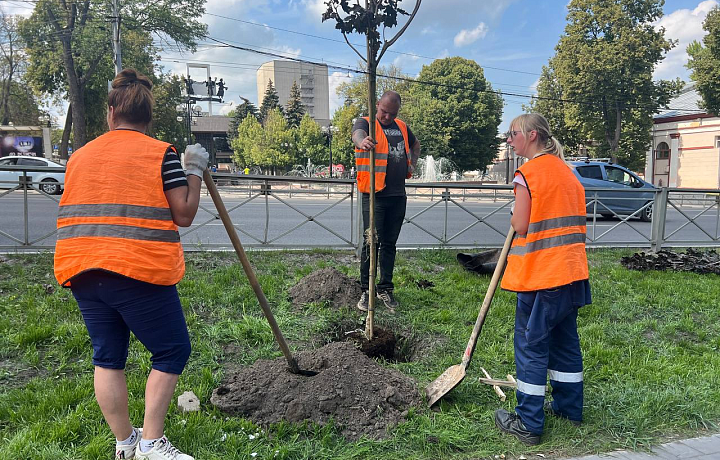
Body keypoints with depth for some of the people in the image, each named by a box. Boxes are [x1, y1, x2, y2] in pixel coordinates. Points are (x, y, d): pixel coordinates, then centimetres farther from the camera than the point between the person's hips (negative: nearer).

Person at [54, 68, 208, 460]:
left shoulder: (79, 156, 13)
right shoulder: (160, 153, -4)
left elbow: (77, 210, 21)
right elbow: (183, 215, -5)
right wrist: (194, 170, 4)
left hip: (82, 270, 6)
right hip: (139, 270, -6)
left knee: (108, 357, 15)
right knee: (172, 351, 7)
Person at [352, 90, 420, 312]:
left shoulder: (401, 126, 15)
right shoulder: (366, 123, -3)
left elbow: (415, 145, 35)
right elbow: (357, 134, -28)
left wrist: (412, 165, 16)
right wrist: (362, 141, -53)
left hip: (398, 195, 5)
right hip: (375, 195, -5)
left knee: (389, 243, 10)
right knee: (371, 242, -7)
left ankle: (385, 289, 19)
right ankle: (366, 291, 2)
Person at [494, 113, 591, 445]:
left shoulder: (528, 172, -13)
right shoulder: (565, 169, 11)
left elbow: (520, 226, -14)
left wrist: (514, 216, 6)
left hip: (541, 274, -8)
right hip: (571, 269, 8)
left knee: (531, 344, 0)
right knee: (565, 338, 18)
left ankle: (528, 424, 7)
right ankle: (569, 406, 31)